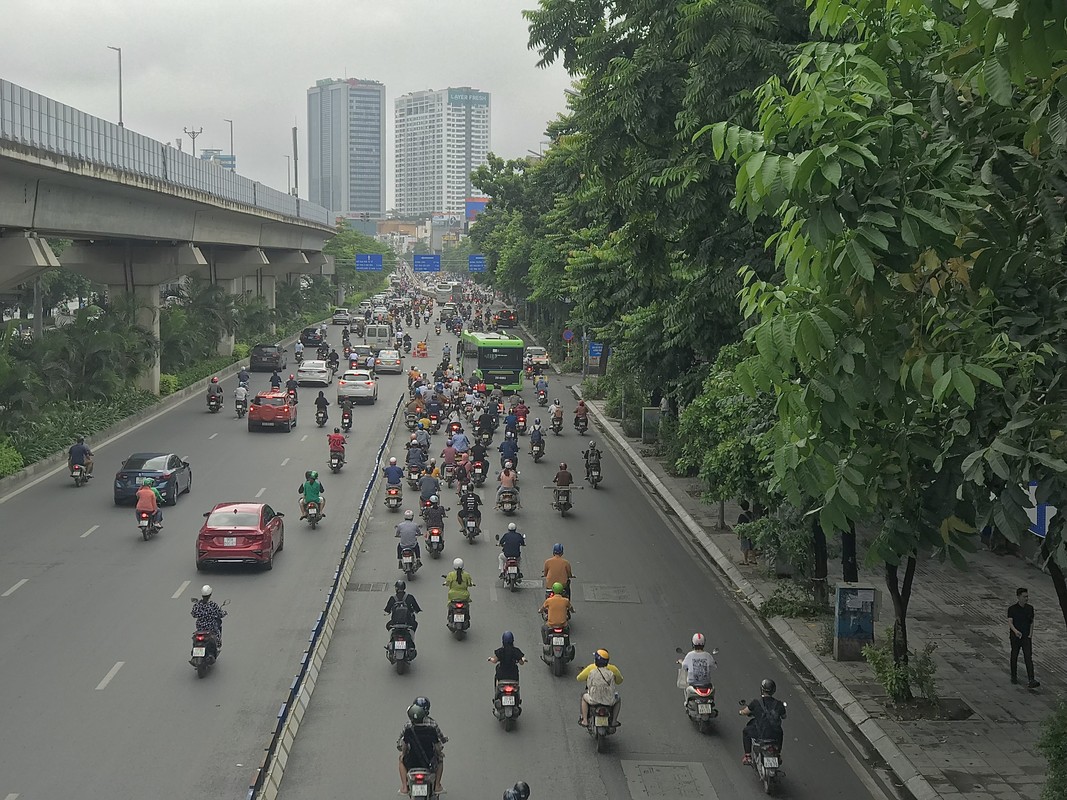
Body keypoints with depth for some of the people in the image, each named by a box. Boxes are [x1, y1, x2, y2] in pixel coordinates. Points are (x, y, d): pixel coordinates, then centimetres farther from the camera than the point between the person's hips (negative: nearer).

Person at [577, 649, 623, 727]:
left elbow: (579, 678, 5)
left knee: (584, 697, 33)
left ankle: (584, 720, 31)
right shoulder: (613, 669, -5)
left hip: (594, 701, 0)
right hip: (609, 701, 0)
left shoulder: (591, 668, -6)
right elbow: (619, 681, 9)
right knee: (618, 699, 34)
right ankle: (614, 721, 29)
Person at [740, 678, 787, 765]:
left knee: (746, 732, 27)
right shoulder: (778, 703, -1)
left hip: (760, 734, -3)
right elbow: (784, 717, 15)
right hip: (775, 735, 3)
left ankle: (748, 756, 22)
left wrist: (741, 712, 27)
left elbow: (744, 712, 3)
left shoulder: (756, 702, -9)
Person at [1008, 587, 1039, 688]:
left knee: (1028, 658, -9)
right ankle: (1014, 677, 30)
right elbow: (1010, 622, -16)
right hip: (1015, 637, -2)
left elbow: (1032, 622, 13)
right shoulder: (1012, 609, -8)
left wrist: (1031, 633, 1)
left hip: (1026, 637, 2)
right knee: (1014, 657, 11)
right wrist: (1015, 631, -34)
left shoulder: (1030, 608, 3)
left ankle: (1031, 681, -16)